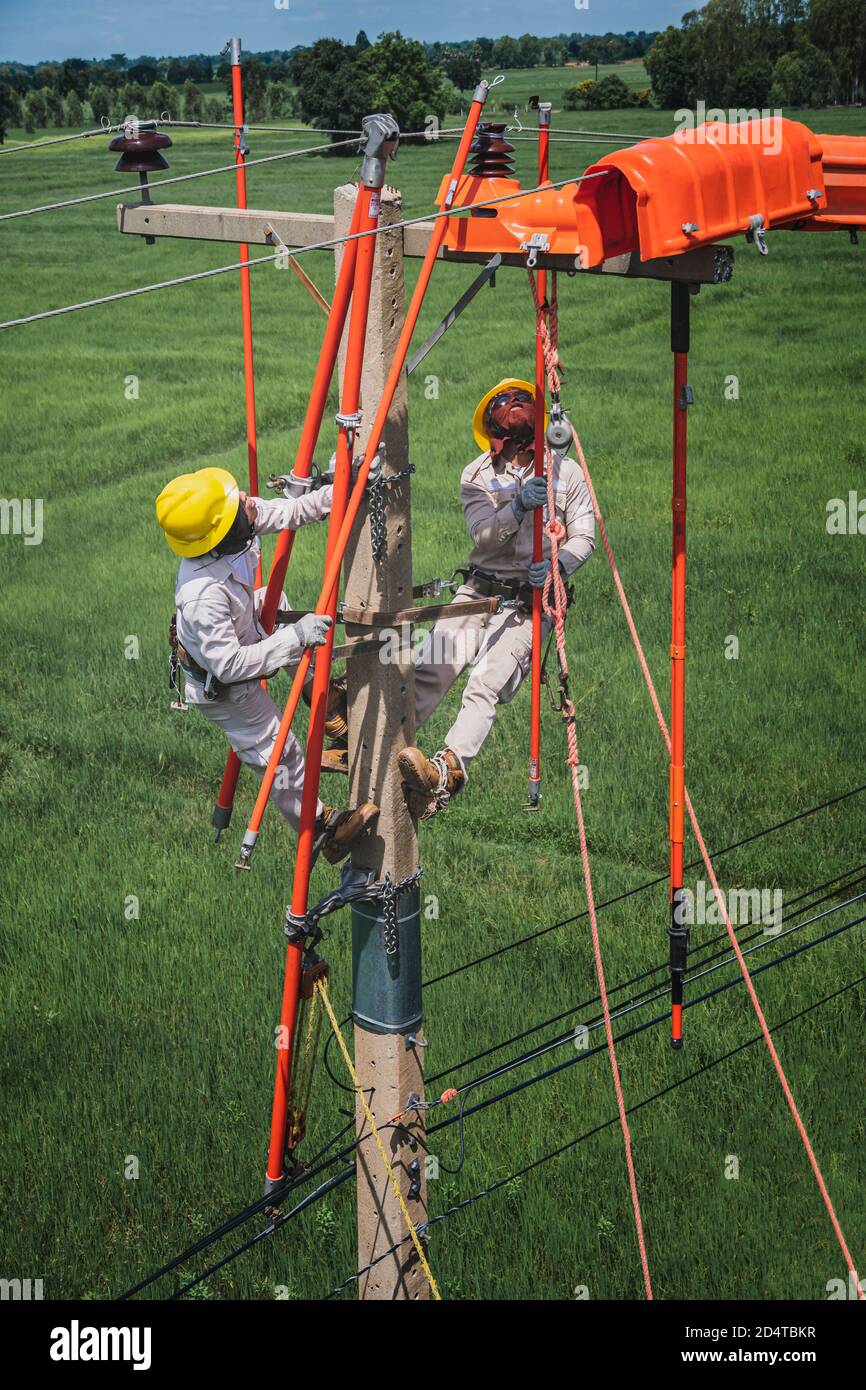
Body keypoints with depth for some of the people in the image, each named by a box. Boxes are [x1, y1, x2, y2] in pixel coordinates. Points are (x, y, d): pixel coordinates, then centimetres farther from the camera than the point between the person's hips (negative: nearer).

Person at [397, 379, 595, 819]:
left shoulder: (566, 472, 9)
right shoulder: (477, 475, 8)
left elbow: (584, 537, 4)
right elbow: (484, 535, -7)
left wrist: (558, 565, -17)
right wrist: (520, 505, -27)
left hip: (530, 599, -2)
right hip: (478, 589, 2)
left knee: (487, 684, -24)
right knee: (429, 671, -18)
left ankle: (447, 771, -40)